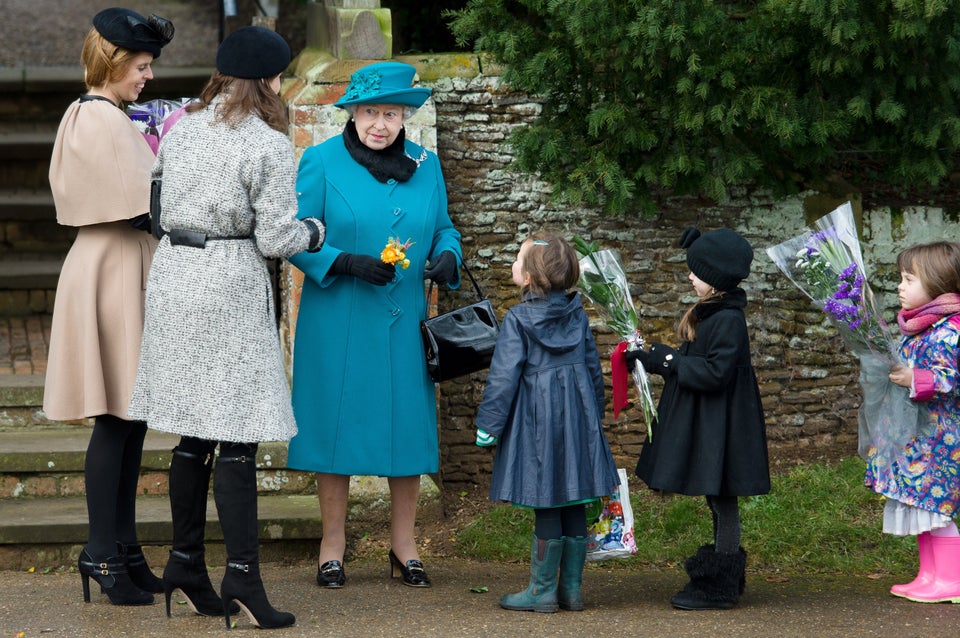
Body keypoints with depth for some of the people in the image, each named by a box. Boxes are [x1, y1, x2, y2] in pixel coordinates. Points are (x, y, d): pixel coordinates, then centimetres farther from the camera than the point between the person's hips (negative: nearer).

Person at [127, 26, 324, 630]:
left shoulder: (180, 130, 9)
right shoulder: (269, 147, -10)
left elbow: (156, 206, 15)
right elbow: (276, 239, -10)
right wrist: (314, 231, 9)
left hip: (173, 276, 7)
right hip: (232, 287, -7)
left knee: (195, 432, 14)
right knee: (239, 437, -4)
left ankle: (186, 562, 20)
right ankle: (243, 574, -7)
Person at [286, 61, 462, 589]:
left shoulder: (425, 165, 9)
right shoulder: (322, 161, -3)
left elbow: (443, 228, 18)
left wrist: (447, 258, -4)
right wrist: (346, 262, -18)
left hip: (404, 322, 3)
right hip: (337, 324, -3)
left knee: (407, 425, 5)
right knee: (336, 424, 1)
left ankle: (403, 546, 18)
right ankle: (333, 547, 13)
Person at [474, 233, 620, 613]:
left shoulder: (517, 320, -10)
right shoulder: (577, 315, 6)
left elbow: (504, 377, -12)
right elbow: (593, 368, 14)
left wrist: (488, 425, -5)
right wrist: (596, 412, 26)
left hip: (537, 421, -6)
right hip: (577, 419, 6)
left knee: (546, 509, -1)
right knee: (573, 508, 10)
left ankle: (542, 591, 5)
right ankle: (571, 589, 15)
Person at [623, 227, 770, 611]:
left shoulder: (728, 321, -18)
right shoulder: (707, 315, 13)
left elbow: (714, 373, -23)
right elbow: (691, 365, 18)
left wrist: (670, 360, -16)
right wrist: (646, 359, 13)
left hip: (720, 428, -10)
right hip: (701, 425, 10)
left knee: (722, 502, -3)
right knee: (719, 505, 14)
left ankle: (720, 589, 1)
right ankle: (721, 581, 21)